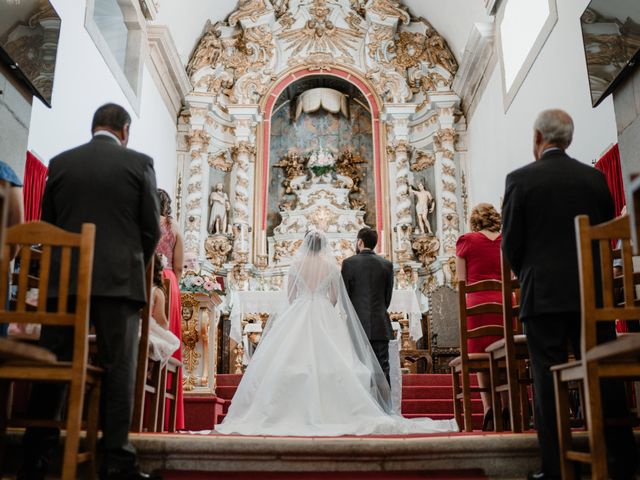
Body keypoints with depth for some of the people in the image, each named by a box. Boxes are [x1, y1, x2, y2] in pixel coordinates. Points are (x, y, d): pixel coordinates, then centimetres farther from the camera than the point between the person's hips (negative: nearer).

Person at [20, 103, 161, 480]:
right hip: (119, 278, -2)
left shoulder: (60, 162, 10)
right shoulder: (139, 163, 3)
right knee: (119, 369, 0)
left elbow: (47, 224, 12)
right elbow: (152, 229, 1)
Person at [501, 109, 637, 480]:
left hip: (543, 292, -3)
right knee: (604, 374, 8)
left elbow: (511, 242, -5)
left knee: (549, 379, 0)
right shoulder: (595, 177, 7)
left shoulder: (520, 179, -4)